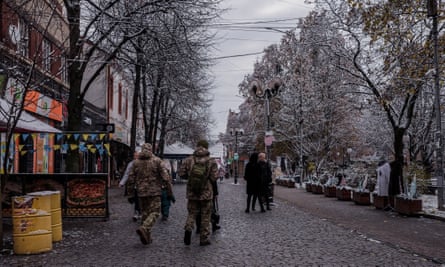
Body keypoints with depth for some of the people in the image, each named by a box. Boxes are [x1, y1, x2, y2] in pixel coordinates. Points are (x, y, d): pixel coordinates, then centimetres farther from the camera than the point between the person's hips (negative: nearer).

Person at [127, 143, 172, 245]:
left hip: (141, 192, 4)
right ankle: (144, 229, -24)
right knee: (155, 212, -1)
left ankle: (146, 237, 14)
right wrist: (169, 188, -1)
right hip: (154, 191, -4)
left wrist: (131, 192, 13)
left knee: (145, 213, 13)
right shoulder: (157, 161, -4)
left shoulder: (136, 162, 6)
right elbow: (165, 176, -8)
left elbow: (131, 178, 5)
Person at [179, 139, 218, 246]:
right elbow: (214, 177, -11)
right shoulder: (211, 161, -7)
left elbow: (181, 174, -2)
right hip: (206, 193, -2)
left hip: (192, 192, 2)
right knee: (205, 216, 9)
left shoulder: (188, 160, -2)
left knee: (192, 213, 16)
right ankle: (204, 238, 13)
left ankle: (188, 228, -11)